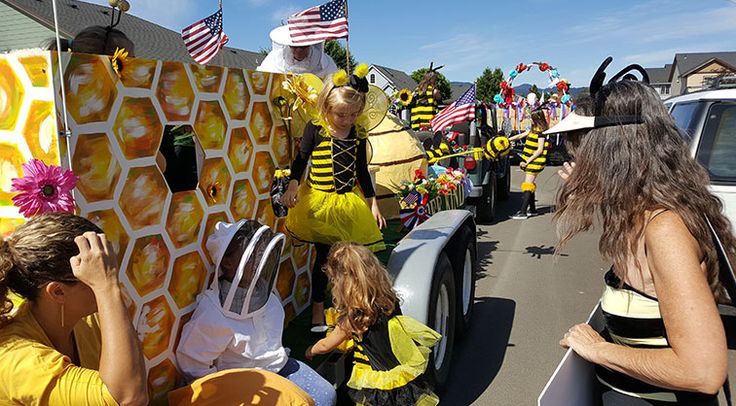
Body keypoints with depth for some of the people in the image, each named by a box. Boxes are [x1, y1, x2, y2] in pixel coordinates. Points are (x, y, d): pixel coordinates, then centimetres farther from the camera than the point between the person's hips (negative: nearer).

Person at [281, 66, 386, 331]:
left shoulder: (359, 134, 4)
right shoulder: (315, 130, -8)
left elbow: (362, 171, 11)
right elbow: (301, 160, -1)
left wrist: (372, 203, 11)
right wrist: (293, 186, -16)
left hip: (350, 202, 4)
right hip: (320, 202, -3)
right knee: (324, 255, 3)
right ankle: (317, 309, 19)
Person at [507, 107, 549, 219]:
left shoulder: (541, 132, -15)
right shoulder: (534, 129, 12)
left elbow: (540, 150, -17)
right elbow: (521, 135, 19)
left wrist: (528, 161, -18)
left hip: (535, 161, -9)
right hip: (530, 161, 9)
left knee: (528, 185, -13)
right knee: (530, 184, 14)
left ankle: (523, 212, -16)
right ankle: (532, 209, 23)